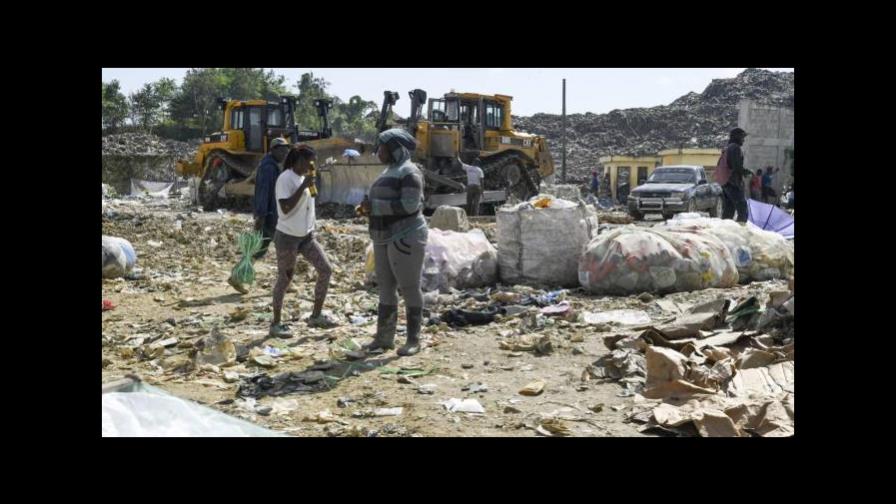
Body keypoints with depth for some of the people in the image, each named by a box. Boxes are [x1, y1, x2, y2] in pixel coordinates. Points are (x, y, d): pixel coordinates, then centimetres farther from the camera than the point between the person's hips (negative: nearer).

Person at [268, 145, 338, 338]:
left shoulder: (304, 178, 10)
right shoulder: (285, 179, -15)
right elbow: (286, 208, -24)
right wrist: (303, 187, -26)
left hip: (306, 236, 8)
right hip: (287, 236, -8)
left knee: (326, 270, 1)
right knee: (284, 279, 1)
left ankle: (316, 316, 10)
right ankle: (276, 324, 14)